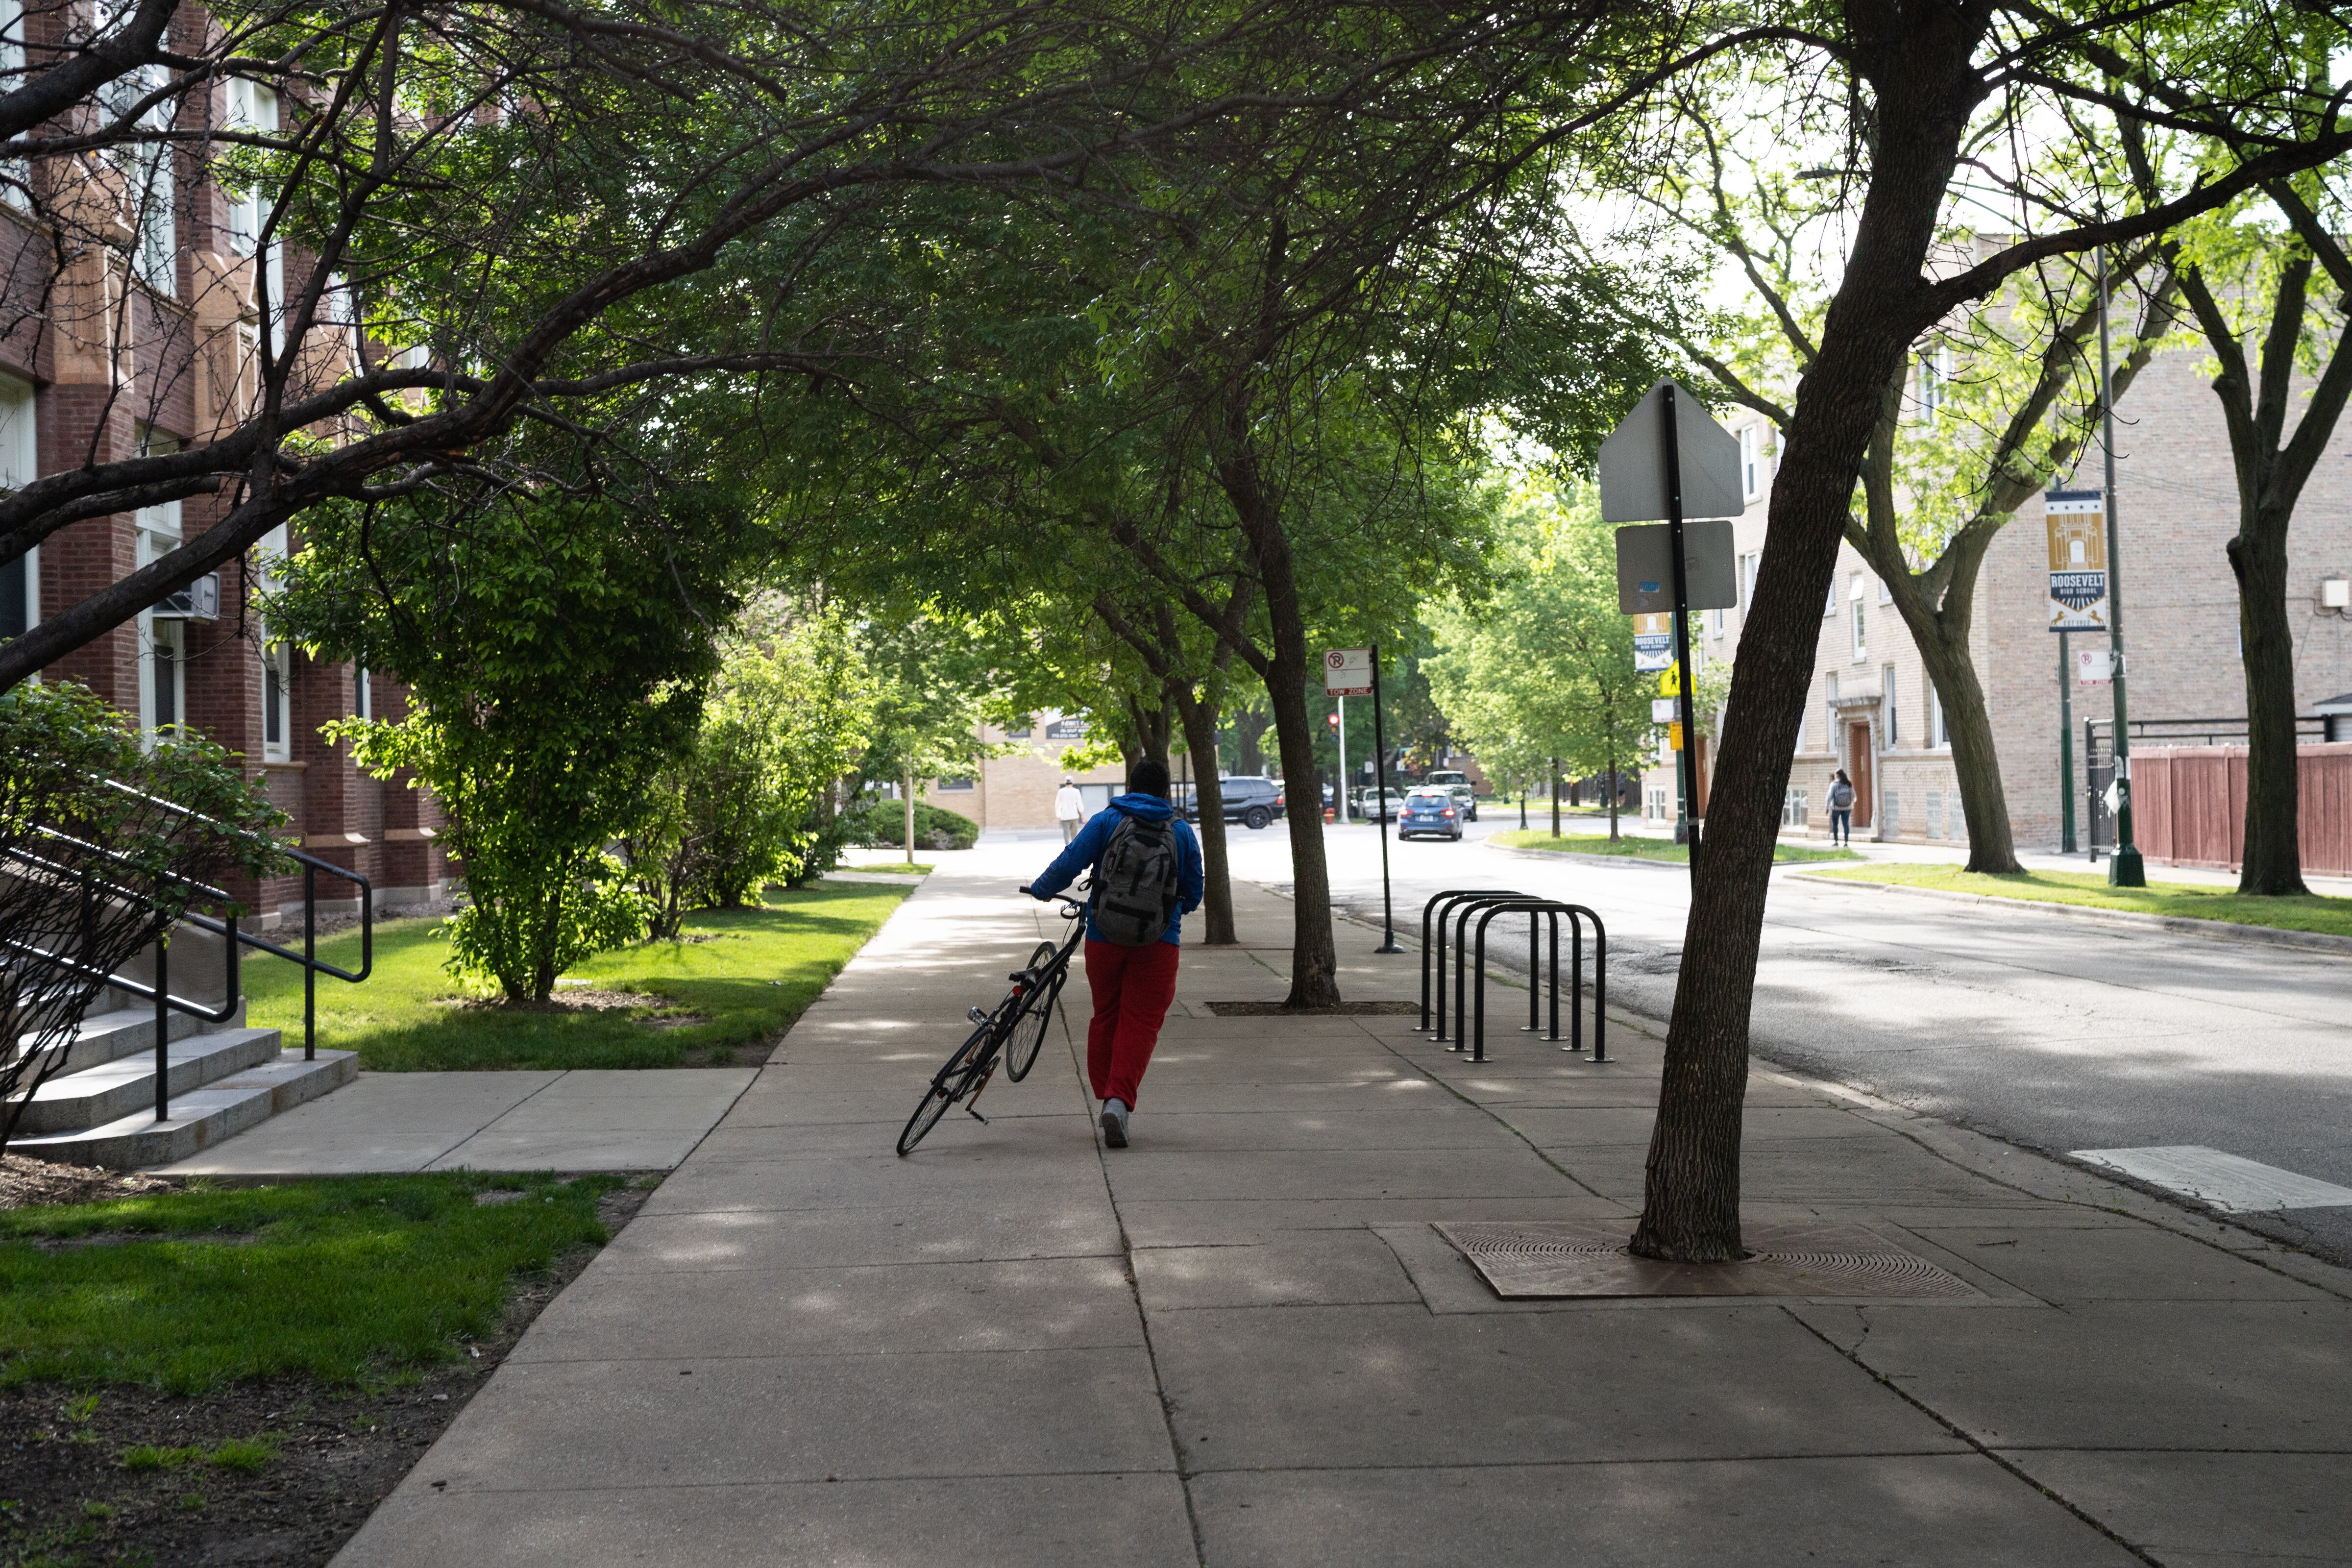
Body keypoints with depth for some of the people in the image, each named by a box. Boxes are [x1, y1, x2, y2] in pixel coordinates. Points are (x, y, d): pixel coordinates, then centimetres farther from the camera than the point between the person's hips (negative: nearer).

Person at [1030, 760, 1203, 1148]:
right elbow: (1193, 895, 9)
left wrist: (1041, 889, 12)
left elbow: (1070, 862, -6)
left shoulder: (1106, 821, -1)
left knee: (1105, 1017, 16)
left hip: (1104, 937, 1)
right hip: (1158, 942, -1)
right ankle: (1119, 1101, -17)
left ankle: (1106, 1096, 21)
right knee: (1141, 1022, 0)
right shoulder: (1181, 832, 3)